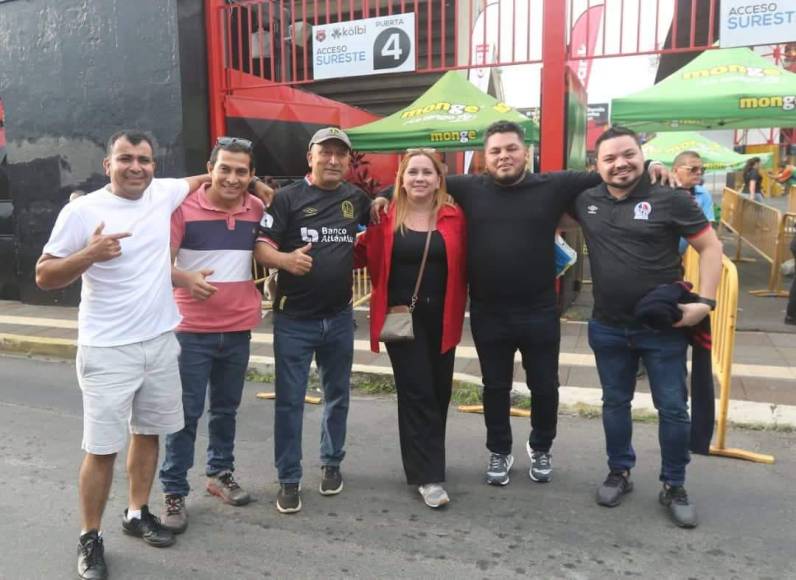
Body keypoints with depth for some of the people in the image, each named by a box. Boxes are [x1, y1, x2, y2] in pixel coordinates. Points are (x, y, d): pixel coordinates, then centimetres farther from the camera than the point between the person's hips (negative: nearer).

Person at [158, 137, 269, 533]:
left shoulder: (256, 210, 2)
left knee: (226, 408, 17)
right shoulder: (184, 207, -10)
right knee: (186, 412, 2)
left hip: (239, 329, 4)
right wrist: (185, 279, -30)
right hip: (192, 330, -4)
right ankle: (173, 492, 16)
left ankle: (220, 473, 35)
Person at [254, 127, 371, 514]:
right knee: (289, 401, 3)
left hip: (340, 317, 4)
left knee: (337, 396, 16)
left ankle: (331, 463, 34)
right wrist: (285, 259, -31)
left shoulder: (357, 198, 7)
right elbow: (260, 247, -13)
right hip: (294, 318, -4)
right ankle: (289, 479, 17)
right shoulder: (288, 198, -6)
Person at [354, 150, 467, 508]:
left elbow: (464, 265, 2)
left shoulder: (454, 218, 1)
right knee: (417, 393, -2)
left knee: (439, 392, 12)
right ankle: (428, 476, 6)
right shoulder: (386, 218, -2)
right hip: (402, 317, -2)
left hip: (441, 318, 3)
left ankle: (424, 460, 33)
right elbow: (361, 254, 4)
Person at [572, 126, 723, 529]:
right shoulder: (586, 201, 0)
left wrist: (705, 302, -14)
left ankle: (674, 486, 26)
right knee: (615, 403, 16)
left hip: (663, 328, -2)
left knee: (673, 408, 7)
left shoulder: (671, 201, -9)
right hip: (607, 329, 3)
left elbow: (711, 247, -5)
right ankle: (619, 473, 34)